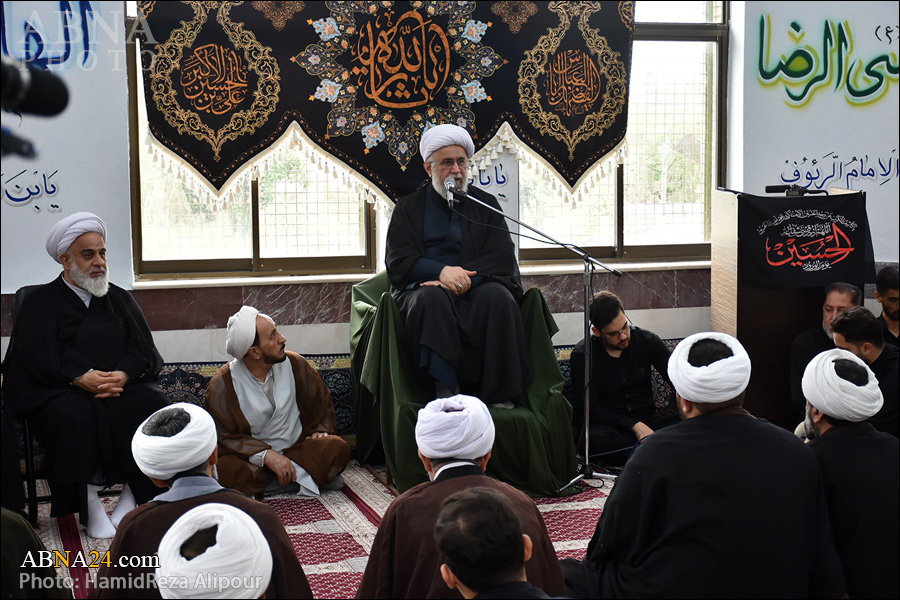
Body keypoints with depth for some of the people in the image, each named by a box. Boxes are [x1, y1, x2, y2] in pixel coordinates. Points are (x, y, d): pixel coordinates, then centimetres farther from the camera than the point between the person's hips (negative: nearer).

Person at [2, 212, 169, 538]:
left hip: (123, 385, 3)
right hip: (62, 391, -3)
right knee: (73, 415, -36)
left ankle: (134, 495, -18)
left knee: (153, 404, -27)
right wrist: (81, 378, -21)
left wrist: (123, 374, -13)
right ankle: (89, 503, -24)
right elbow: (38, 355, -4)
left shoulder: (120, 299, 22)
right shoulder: (40, 303, 12)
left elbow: (143, 349, 10)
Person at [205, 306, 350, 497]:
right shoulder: (221, 385, -9)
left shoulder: (294, 364, 2)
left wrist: (321, 430, 1)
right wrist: (266, 455, -22)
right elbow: (224, 438, -10)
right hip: (252, 458, -1)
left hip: (297, 449, 1)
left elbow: (321, 399, 19)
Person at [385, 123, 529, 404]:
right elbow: (397, 261, 0)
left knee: (498, 296, -31)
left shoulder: (485, 204, 15)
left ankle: (499, 393, -26)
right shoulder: (408, 208, 13)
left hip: (475, 285, 1)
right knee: (432, 298, -35)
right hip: (425, 286, -1)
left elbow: (501, 257, 2)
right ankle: (446, 389, -37)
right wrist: (442, 272, -18)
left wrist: (465, 278, -17)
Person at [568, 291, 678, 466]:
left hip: (646, 420, 3)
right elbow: (589, 408, -13)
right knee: (596, 438, -40)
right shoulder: (581, 355, -7)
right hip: (605, 425, -3)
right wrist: (634, 425, -25)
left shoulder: (647, 341, 2)